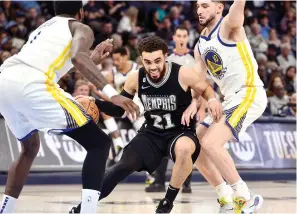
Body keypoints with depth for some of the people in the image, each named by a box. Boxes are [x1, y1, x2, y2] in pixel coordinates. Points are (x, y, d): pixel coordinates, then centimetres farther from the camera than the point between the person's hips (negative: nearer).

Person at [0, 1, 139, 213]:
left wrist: (93, 60, 51)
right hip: (31, 84, -7)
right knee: (99, 143, 3)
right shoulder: (81, 29, 17)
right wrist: (112, 93, -13)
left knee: (30, 148, 33)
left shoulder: (43, 28, 38)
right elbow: (77, 58, -5)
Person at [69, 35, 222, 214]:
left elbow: (205, 89, 0)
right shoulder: (136, 79, -10)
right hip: (151, 133, 3)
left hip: (181, 132, -3)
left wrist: (213, 100, -22)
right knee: (125, 165, -16)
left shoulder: (183, 74, -20)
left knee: (183, 149, -38)